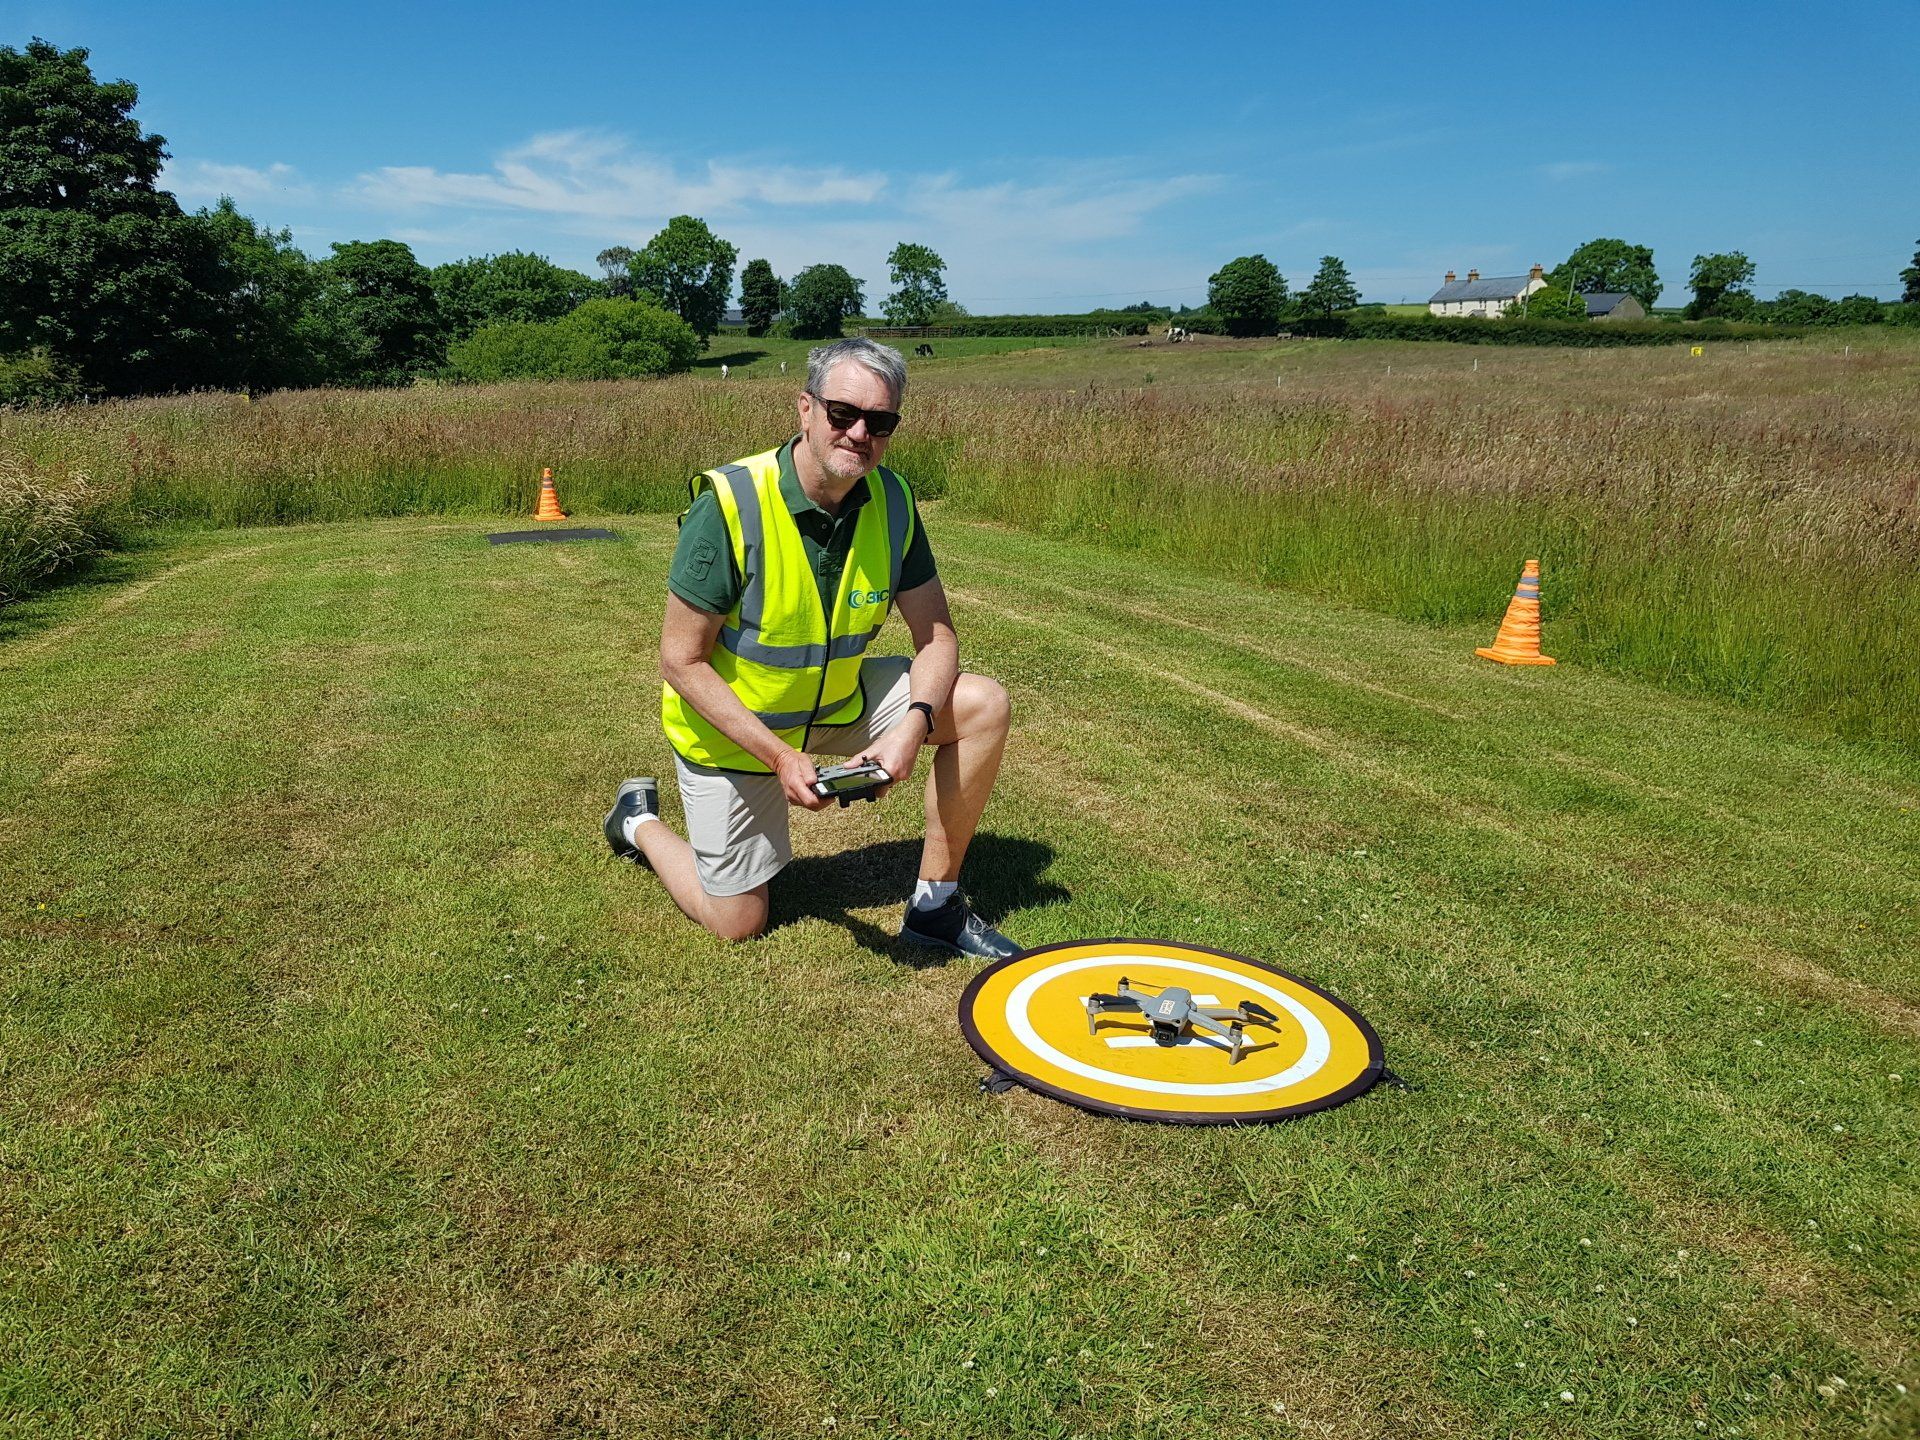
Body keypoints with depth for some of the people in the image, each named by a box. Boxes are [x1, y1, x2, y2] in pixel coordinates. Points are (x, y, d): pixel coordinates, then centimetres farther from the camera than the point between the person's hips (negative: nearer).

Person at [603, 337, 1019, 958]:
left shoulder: (892, 501, -13)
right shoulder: (729, 504, -28)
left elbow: (935, 636, -8)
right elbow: (682, 662, -23)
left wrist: (913, 726, -28)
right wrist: (780, 755, -30)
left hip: (838, 700, 5)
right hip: (731, 722, -4)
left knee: (983, 705, -15)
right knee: (738, 921, 6)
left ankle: (935, 902, -1)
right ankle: (640, 822, 35)